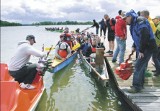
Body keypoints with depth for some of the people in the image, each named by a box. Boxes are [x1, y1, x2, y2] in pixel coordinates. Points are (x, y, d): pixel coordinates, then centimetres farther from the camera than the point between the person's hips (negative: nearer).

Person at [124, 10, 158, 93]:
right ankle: (140, 84, 26)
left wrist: (141, 50, -25)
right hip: (143, 49, 10)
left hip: (147, 48, -10)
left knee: (138, 66, -9)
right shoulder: (134, 23, 12)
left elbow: (144, 36, -27)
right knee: (141, 66, 15)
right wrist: (135, 47, 17)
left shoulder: (140, 21, -18)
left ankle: (136, 87, -1)